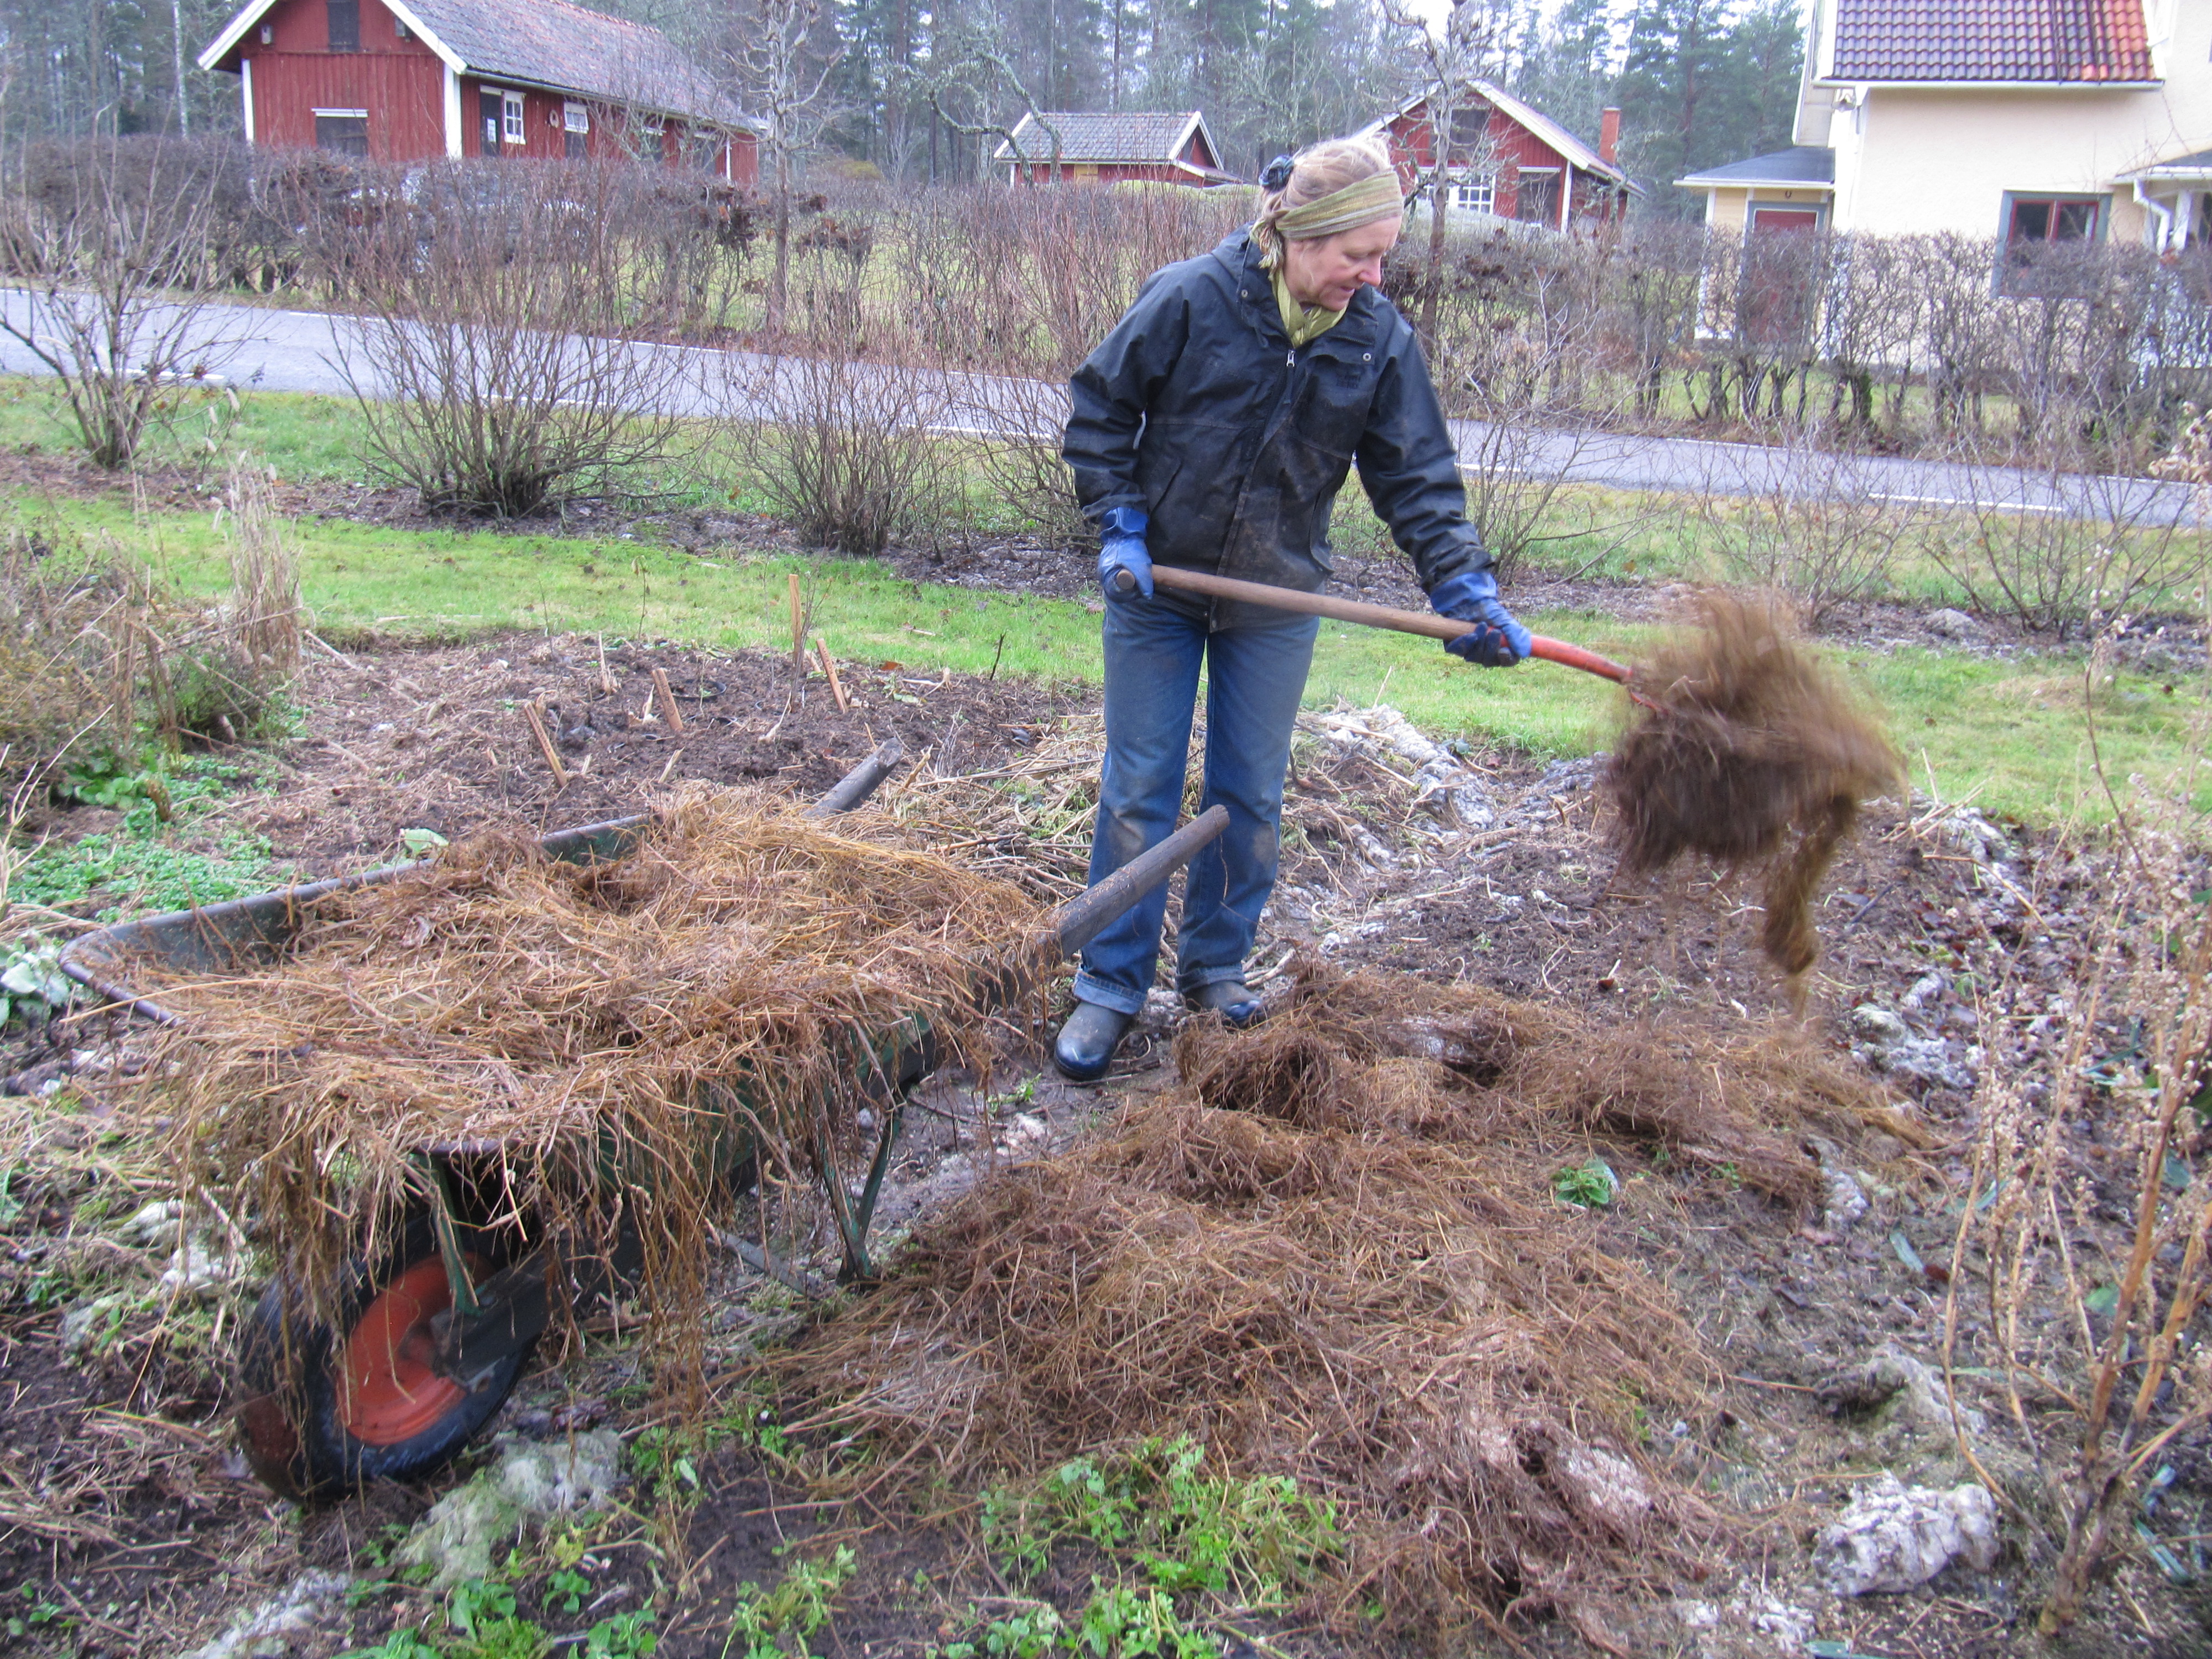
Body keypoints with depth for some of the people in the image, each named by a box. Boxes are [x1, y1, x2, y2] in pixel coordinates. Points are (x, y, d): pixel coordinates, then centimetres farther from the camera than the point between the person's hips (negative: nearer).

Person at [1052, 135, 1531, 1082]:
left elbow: (1418, 480, -3)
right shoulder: (1191, 299, -14)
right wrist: (1118, 528, -12)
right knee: (1138, 791, 3)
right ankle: (1110, 986, 15)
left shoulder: (1381, 339, -6)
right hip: (1159, 584, -2)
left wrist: (1465, 591, -14)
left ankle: (1215, 967, 29)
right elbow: (1099, 410, -4)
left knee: (1251, 798, 10)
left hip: (1278, 599, 3)